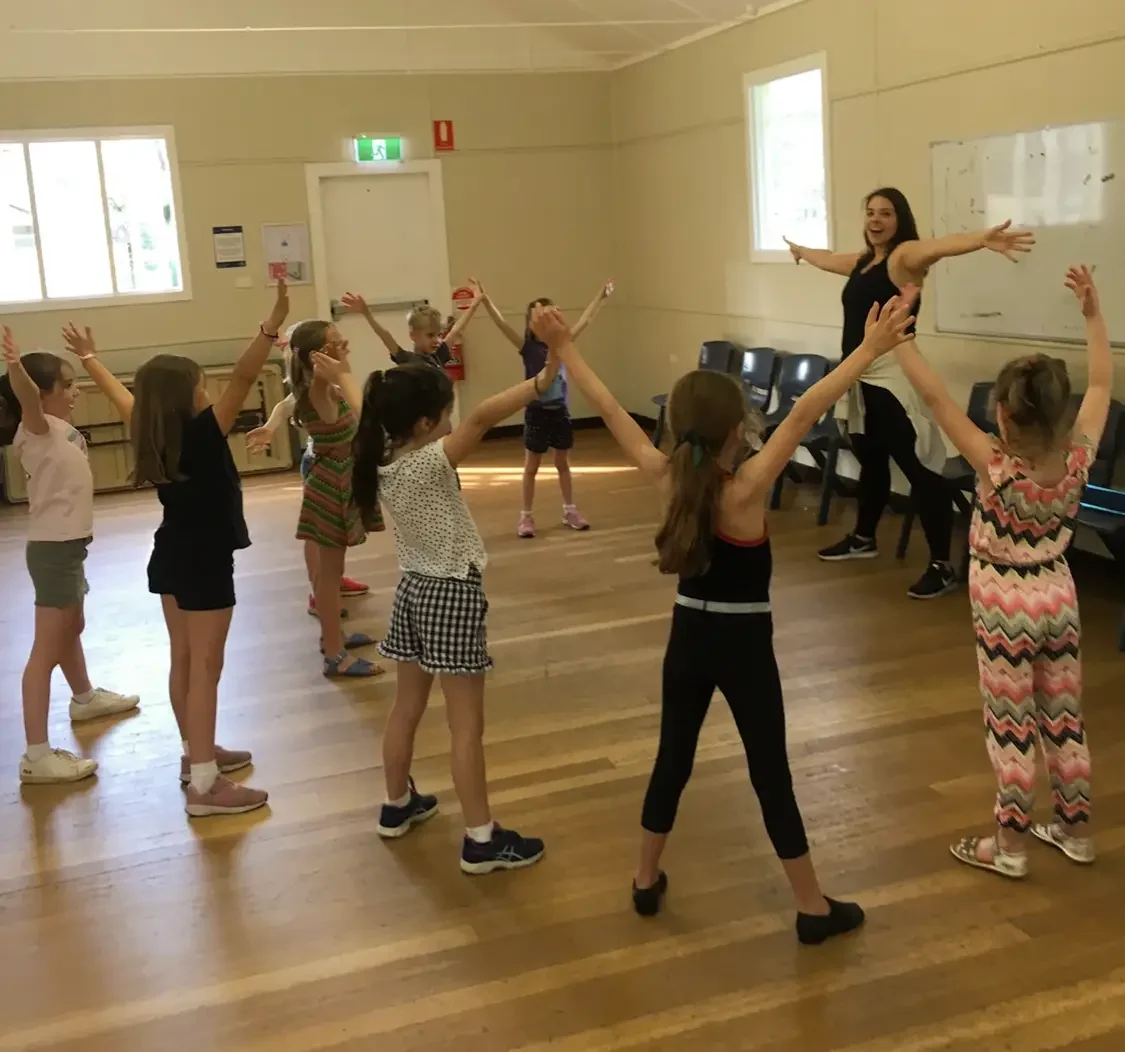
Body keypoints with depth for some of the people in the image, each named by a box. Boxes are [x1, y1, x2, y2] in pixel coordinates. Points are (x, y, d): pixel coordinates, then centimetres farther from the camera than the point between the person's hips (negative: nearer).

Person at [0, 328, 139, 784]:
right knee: (46, 649, -9)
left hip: (67, 544, 10)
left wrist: (86, 356, 30)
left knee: (72, 628, 30)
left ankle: (84, 697, 54)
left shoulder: (61, 427, 7)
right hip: (52, 548, -10)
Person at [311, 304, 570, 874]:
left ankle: (398, 805, 37)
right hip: (451, 593, -8)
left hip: (413, 588, 8)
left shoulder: (379, 460, -1)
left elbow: (368, 411, 19)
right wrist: (550, 369, -47)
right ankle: (481, 840, 6)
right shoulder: (432, 461, -23)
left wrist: (343, 376, 39)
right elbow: (482, 417, -37)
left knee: (407, 707, 21)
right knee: (466, 724, -1)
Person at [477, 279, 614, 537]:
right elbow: (501, 323, -20)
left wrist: (601, 297, 6)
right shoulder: (528, 348, -10)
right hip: (536, 413, -3)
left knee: (563, 463, 15)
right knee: (531, 467, 7)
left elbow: (585, 320, 5)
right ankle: (526, 516, 15)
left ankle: (570, 511, 26)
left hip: (559, 412, 3)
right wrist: (485, 300, -30)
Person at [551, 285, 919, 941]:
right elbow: (806, 412, -30)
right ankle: (814, 908, 18)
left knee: (673, 759, 19)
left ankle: (647, 881, 34)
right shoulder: (747, 488, -22)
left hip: (687, 639, 5)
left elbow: (608, 408, -5)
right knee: (771, 773, 5)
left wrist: (564, 347, 2)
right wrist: (872, 348, -32)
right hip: (744, 646, -5)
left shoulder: (666, 477, -9)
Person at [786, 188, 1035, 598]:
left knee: (919, 467, -9)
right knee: (870, 459, 21)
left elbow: (940, 245, -30)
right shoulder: (861, 261, 17)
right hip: (861, 378, 8)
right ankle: (863, 538, 38)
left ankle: (943, 566, -7)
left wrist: (982, 239, -50)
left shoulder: (906, 256, -7)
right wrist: (800, 251, 61)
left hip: (894, 376, -8)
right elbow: (826, 257, 40)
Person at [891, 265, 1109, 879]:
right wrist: (1093, 313, 5)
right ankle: (1076, 831, 33)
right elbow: (1102, 384, 0)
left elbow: (935, 397, -28)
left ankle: (1009, 845, 19)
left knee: (1010, 727, 7)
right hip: (1058, 599, 5)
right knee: (1064, 719, 18)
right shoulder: (1078, 460, -14)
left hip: (1005, 608, -5)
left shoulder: (996, 468, -27)